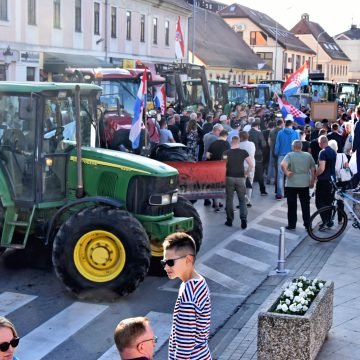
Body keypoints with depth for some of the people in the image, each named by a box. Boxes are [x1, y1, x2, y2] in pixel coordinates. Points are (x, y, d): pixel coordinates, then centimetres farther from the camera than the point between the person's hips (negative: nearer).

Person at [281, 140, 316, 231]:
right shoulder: (308, 155, 4)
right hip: (305, 184, 3)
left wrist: (286, 173, -10)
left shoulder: (290, 155, -7)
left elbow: (283, 165, -25)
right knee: (305, 205, 11)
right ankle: (307, 225, 14)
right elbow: (313, 169, 5)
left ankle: (292, 225, 10)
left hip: (291, 184, -3)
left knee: (292, 206, 6)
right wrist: (312, 181, 12)